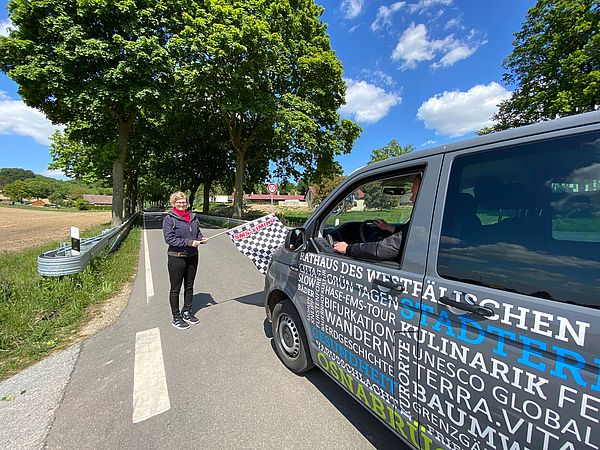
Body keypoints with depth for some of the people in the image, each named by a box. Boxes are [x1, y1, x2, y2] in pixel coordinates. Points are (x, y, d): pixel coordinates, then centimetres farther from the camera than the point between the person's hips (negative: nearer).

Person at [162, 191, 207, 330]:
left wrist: (201, 239, -6)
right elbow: (169, 238, -16)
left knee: (189, 286, 17)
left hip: (192, 256, 6)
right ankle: (176, 318, 21)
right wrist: (189, 242, -22)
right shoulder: (169, 219, -8)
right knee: (175, 288, 7)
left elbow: (198, 232, 16)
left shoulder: (193, 217, 8)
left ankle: (187, 312, 34)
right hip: (176, 257, -5)